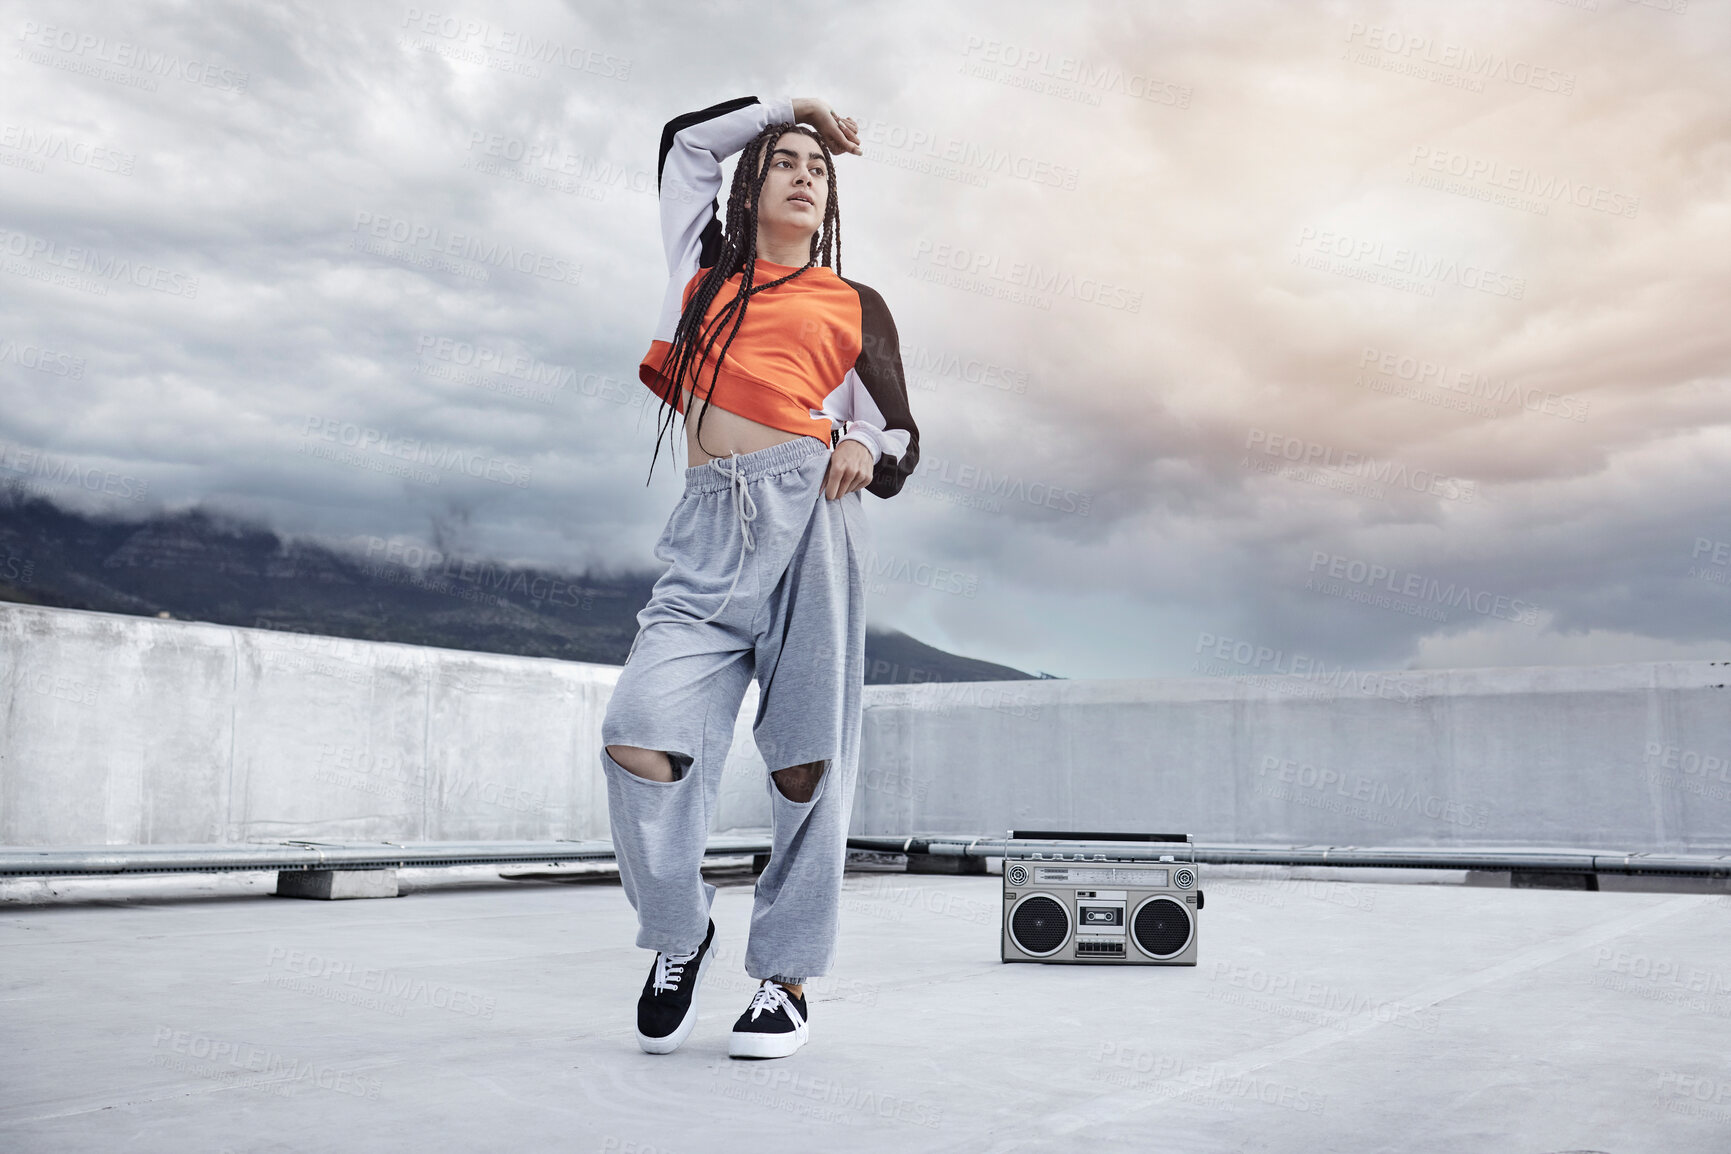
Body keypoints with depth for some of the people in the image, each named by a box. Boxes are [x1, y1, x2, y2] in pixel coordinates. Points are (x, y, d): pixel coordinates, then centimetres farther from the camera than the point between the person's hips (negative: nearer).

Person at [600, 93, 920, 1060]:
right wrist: (786, 108, 40)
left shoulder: (856, 307, 19)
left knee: (807, 763, -4)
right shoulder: (709, 272, 24)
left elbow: (901, 442, 17)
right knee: (639, 737, -15)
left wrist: (865, 450, -5)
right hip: (712, 535, 1)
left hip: (811, 515, -1)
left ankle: (790, 980, 10)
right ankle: (681, 932, 10)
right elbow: (686, 138, 34)